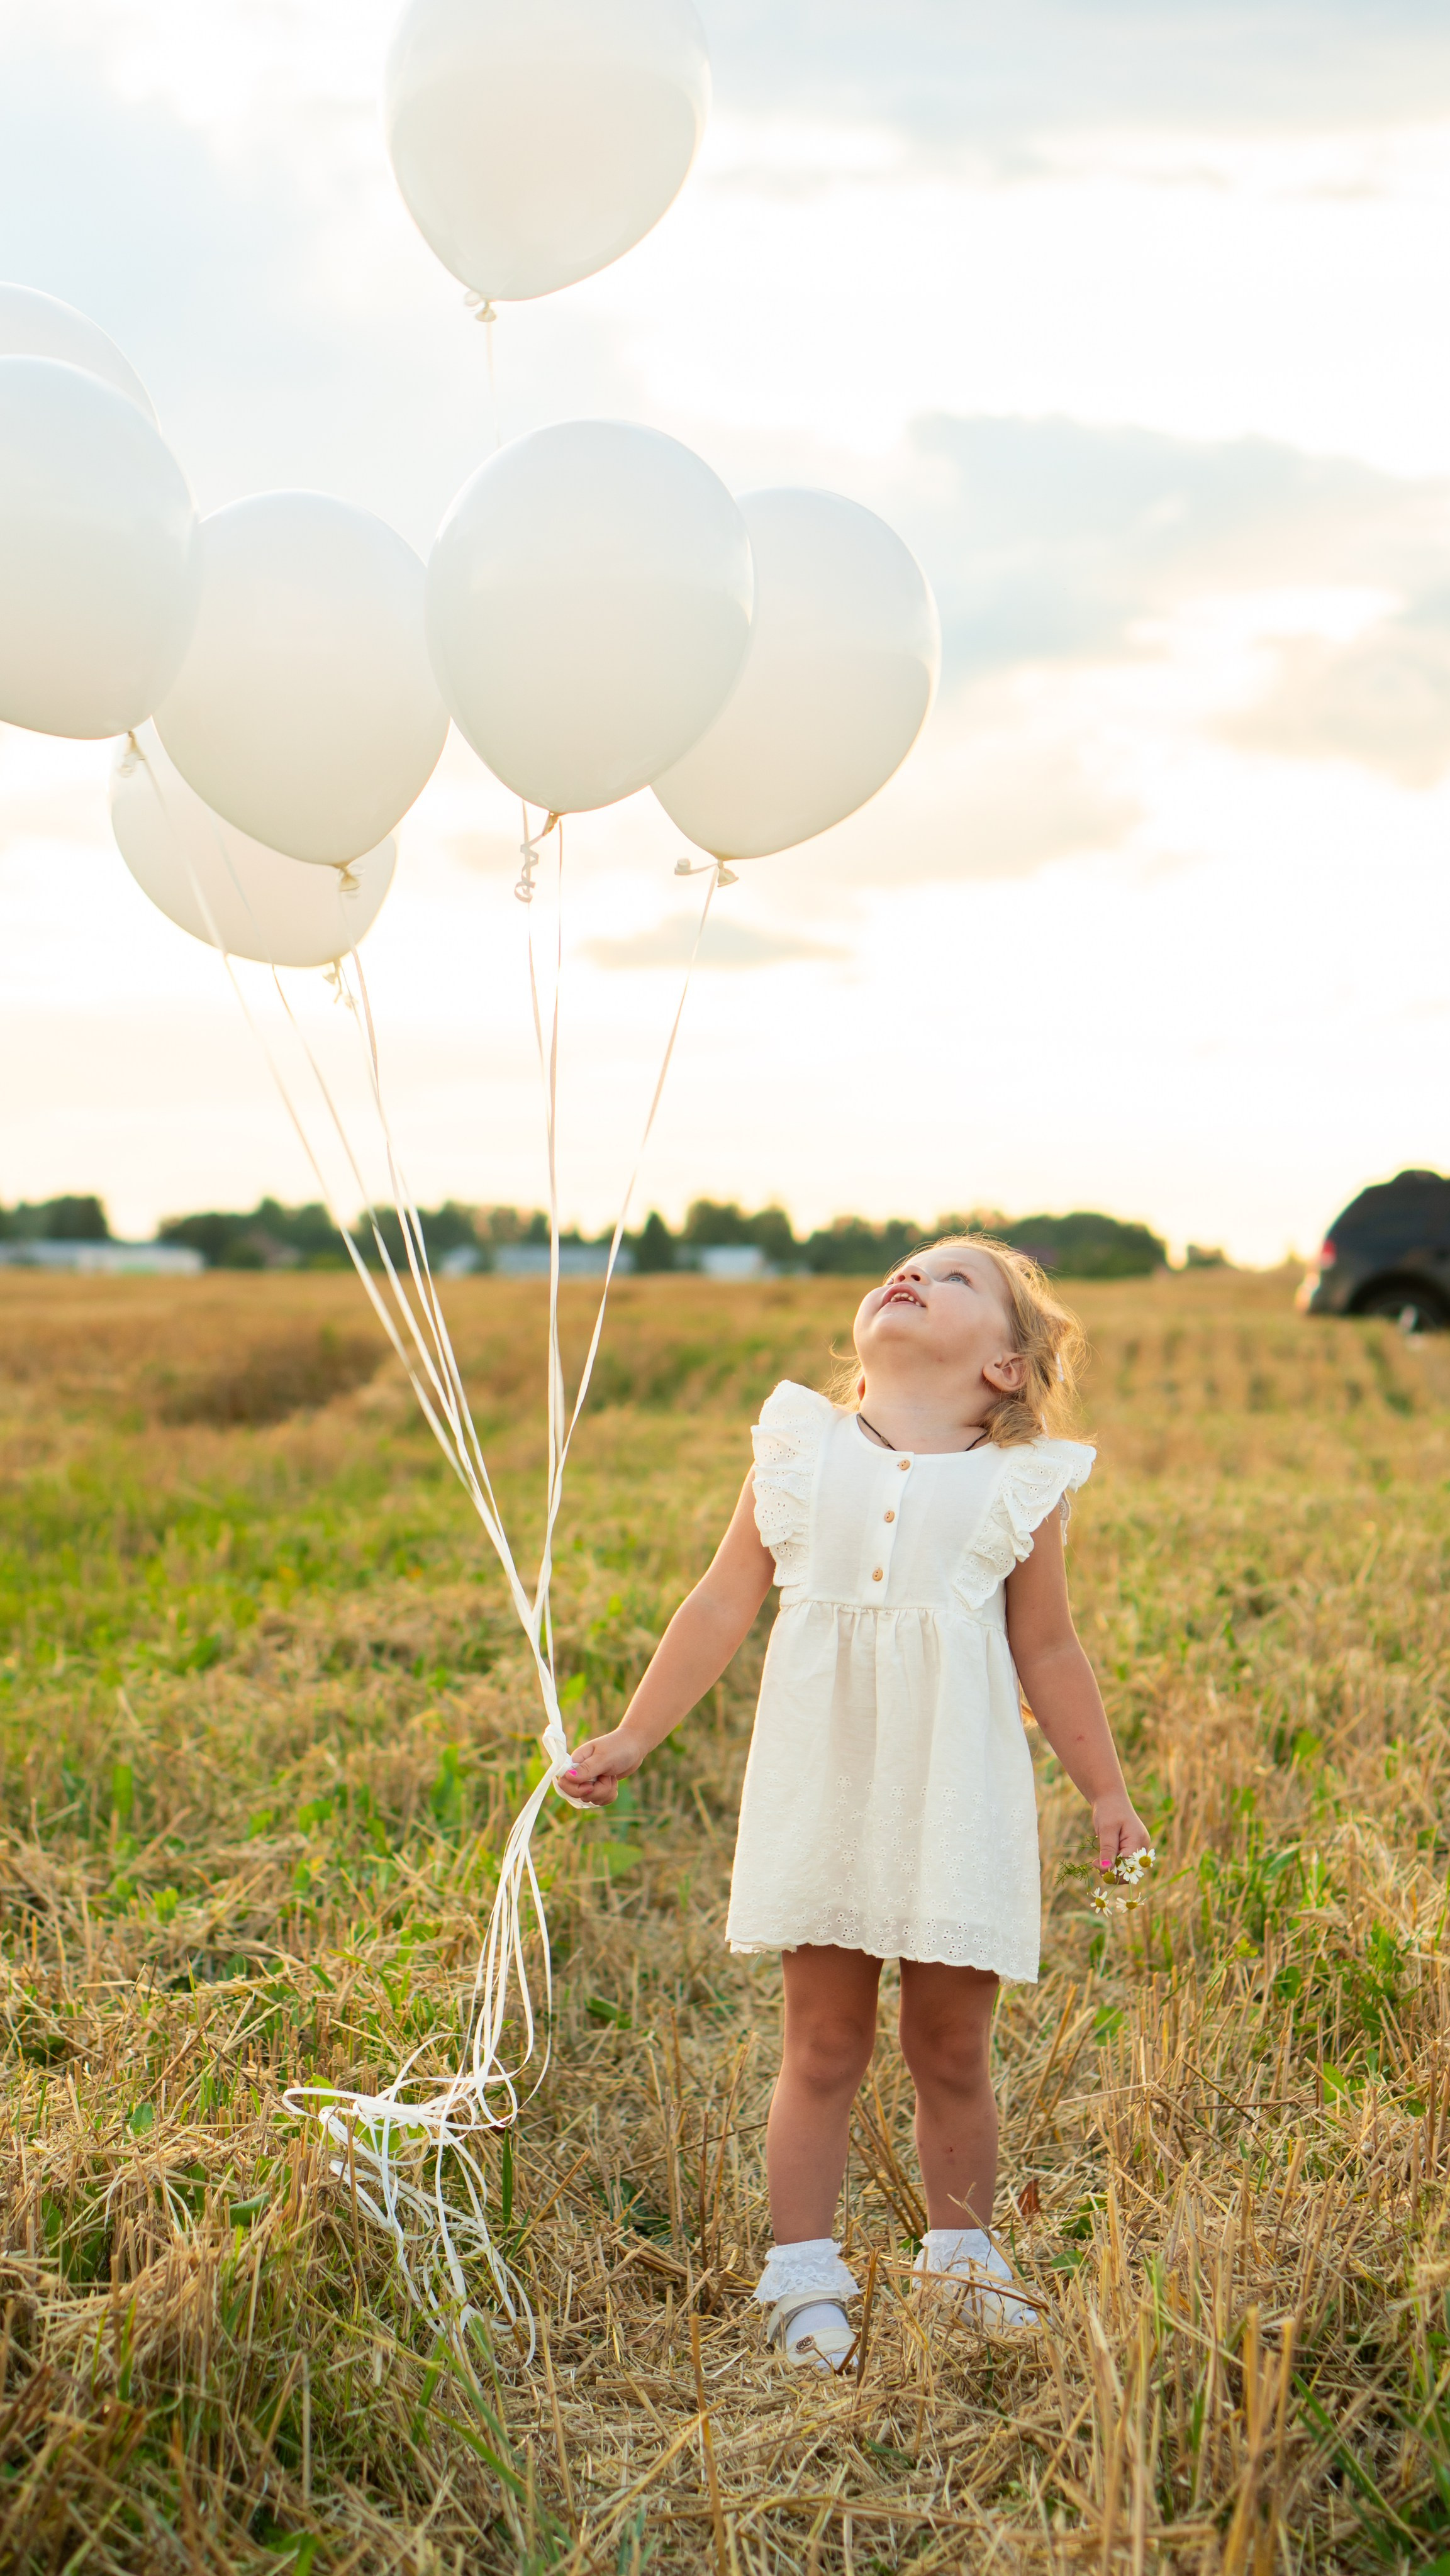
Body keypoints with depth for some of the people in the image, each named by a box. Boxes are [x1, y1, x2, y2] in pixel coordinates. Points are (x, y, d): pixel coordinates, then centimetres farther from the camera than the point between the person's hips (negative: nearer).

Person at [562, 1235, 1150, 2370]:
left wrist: (1107, 1791, 12)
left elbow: (1047, 1651, 11)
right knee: (824, 2048, 5)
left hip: (959, 1797, 0)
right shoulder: (800, 1449, 6)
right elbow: (722, 1608, 10)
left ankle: (964, 2257, 28)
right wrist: (630, 1741, 10)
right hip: (824, 1786, 1)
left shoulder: (1023, 1484, 3)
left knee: (952, 2053, 8)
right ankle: (804, 2278, 16)